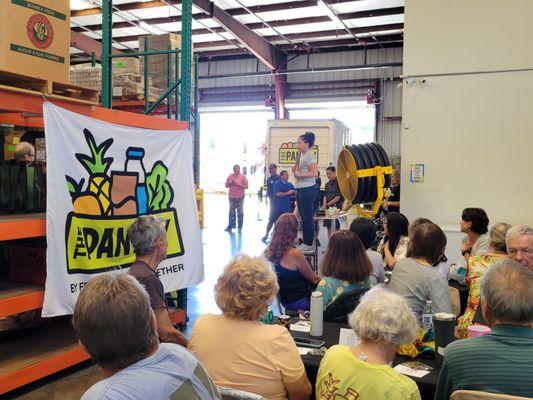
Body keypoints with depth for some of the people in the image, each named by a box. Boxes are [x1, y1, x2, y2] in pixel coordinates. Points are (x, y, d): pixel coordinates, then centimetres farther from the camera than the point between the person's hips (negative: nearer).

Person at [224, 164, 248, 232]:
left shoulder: (243, 177, -2)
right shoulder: (230, 177, 7)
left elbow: (246, 186, -6)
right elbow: (226, 185, 10)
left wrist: (238, 184, -16)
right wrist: (230, 183, -10)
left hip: (240, 197, -3)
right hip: (232, 196, 3)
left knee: (239, 212, 2)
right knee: (232, 212, 4)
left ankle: (240, 227, 8)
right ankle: (230, 226, 6)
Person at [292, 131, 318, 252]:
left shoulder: (309, 155, -12)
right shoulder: (302, 156, 17)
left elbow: (315, 173, -22)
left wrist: (299, 175, -16)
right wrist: (296, 170, 7)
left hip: (307, 189, -10)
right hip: (301, 189, 10)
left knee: (307, 217, -6)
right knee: (303, 217, 13)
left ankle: (309, 244, -1)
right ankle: (305, 242, 20)